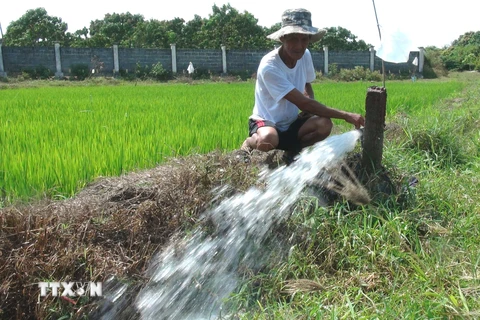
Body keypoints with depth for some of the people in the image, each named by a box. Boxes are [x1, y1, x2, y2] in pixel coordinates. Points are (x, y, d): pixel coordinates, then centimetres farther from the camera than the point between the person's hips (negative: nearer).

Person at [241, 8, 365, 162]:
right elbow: (303, 103, -29)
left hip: (291, 123, 5)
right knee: (268, 140, -40)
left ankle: (293, 149, 4)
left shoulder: (305, 55, -6)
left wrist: (311, 105, -10)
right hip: (266, 122, -5)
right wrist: (346, 116, -30)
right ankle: (250, 142, -2)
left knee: (325, 124, -23)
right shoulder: (269, 66, -28)